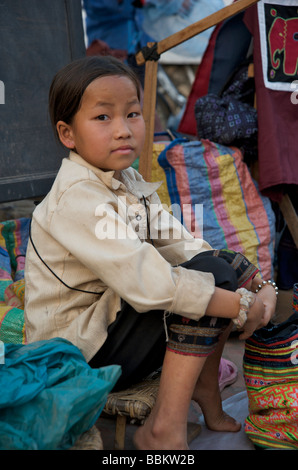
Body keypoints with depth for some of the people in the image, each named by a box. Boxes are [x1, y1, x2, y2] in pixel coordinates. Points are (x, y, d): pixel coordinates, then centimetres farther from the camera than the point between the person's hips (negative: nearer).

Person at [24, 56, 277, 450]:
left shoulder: (128, 181, 7)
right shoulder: (78, 197, -24)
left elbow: (181, 244, 2)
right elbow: (148, 284, -32)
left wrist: (259, 286, -11)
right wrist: (240, 307, -24)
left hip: (113, 320, 9)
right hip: (79, 354, -9)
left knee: (234, 264, 1)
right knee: (210, 273, -23)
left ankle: (204, 382, 13)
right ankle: (164, 430, -19)